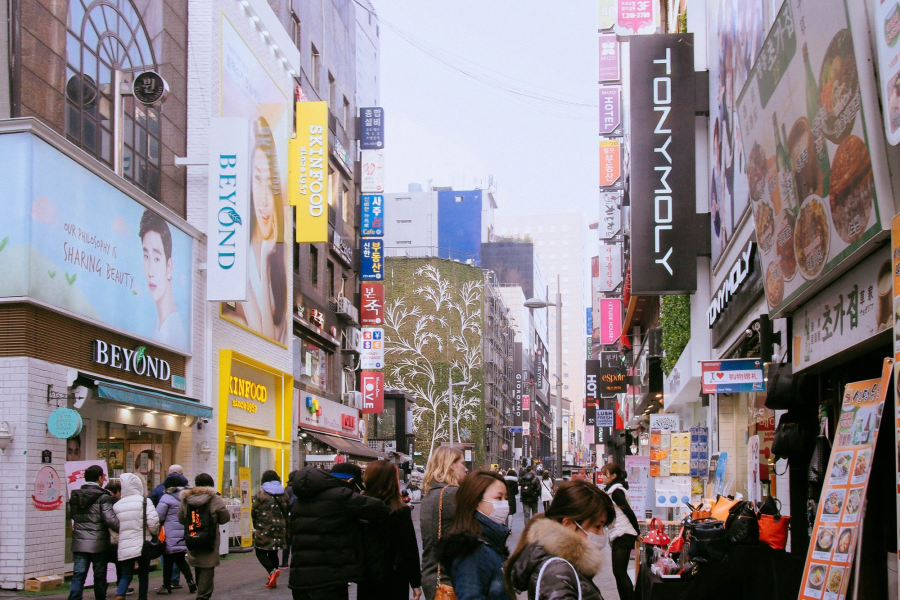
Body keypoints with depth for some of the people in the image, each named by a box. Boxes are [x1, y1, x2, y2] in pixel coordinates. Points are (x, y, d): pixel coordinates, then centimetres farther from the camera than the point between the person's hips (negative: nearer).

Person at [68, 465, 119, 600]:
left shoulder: (75, 496, 8)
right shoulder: (102, 497, -10)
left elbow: (71, 516, 13)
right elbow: (110, 520, -17)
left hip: (79, 543, 4)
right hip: (98, 543, -4)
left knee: (78, 575, 1)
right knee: (99, 576, 8)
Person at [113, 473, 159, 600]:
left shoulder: (117, 505, 4)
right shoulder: (144, 501, -7)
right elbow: (153, 522, -12)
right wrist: (155, 533, 6)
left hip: (124, 547, 2)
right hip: (143, 545, -2)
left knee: (126, 575, 7)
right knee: (143, 574, 12)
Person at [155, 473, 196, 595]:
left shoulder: (166, 498, -12)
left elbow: (159, 517, -12)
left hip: (171, 536, -5)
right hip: (184, 535, 5)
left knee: (168, 561, 4)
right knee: (181, 560, 16)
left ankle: (167, 586, 10)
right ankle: (190, 581, 5)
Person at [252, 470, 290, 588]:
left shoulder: (260, 494, -7)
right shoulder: (283, 494, 8)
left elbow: (254, 512, -5)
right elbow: (286, 511, 13)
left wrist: (256, 525, 12)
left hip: (264, 529, -5)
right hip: (279, 527, 5)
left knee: (261, 552, 3)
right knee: (273, 552, 14)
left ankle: (272, 570, -22)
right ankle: (272, 579, 12)